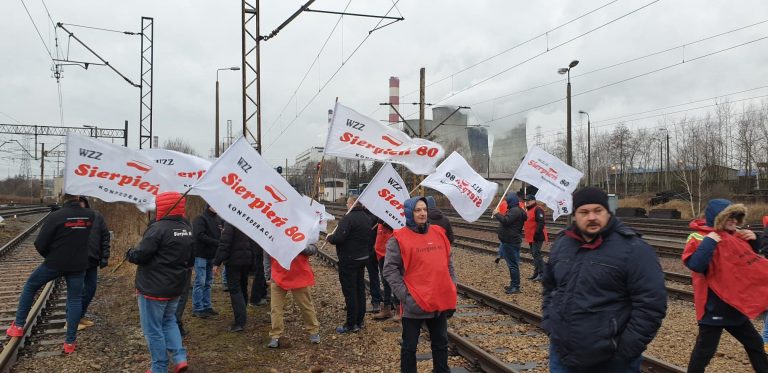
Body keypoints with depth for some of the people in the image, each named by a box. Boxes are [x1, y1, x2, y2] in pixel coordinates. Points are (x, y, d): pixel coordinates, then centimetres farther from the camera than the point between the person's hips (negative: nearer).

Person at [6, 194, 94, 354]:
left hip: (55, 263, -2)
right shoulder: (91, 215, -3)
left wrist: (50, 256, 8)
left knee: (30, 287, 22)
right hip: (79, 265, 2)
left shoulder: (56, 216, -14)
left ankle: (18, 326, 28)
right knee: (75, 299, 9)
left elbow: (40, 244, -10)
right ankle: (70, 342, 9)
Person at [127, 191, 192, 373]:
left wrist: (130, 254, 2)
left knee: (153, 329, 5)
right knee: (169, 321, 23)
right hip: (176, 286, 8)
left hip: (154, 287, -8)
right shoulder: (188, 228, 6)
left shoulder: (159, 228, -21)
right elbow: (191, 259, 15)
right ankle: (180, 358, 12)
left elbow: (140, 255, -19)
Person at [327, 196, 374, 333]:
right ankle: (360, 320, 25)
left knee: (349, 291, -1)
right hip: (363, 258, 8)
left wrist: (329, 238, -8)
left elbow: (338, 238, -27)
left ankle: (351, 324, 4)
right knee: (360, 289, 15)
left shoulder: (348, 218, -20)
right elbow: (371, 239, 17)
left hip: (348, 260, -8)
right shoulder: (367, 218, 8)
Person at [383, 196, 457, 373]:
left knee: (441, 343, 19)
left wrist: (452, 285, 8)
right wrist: (404, 295, -16)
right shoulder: (399, 238, -9)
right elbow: (390, 269, -11)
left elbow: (448, 262, 17)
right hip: (414, 304, -5)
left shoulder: (439, 232, 7)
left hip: (441, 301, 5)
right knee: (409, 346, 9)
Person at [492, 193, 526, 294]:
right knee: (512, 264, 17)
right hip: (509, 241, 11)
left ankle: (516, 286, -2)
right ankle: (513, 284, 26)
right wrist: (498, 215, 9)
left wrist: (497, 214, -14)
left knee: (513, 264, -7)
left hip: (511, 242, -11)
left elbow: (506, 221, -26)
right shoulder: (514, 210, 17)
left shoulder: (515, 211, -17)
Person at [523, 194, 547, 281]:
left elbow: (541, 223, -23)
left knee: (536, 254, -11)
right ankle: (536, 273, 22)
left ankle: (541, 274, -6)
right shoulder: (527, 210, 17)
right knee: (534, 254, 14)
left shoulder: (538, 210, -14)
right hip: (530, 237, 10)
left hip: (537, 237, -10)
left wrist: (537, 233, -26)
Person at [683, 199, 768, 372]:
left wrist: (753, 239, 1)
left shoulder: (732, 235, 6)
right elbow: (695, 265, -31)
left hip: (735, 305, 8)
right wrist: (708, 242, -32)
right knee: (704, 350, 0)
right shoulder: (700, 238, -16)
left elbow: (750, 257, 19)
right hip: (714, 307, -8)